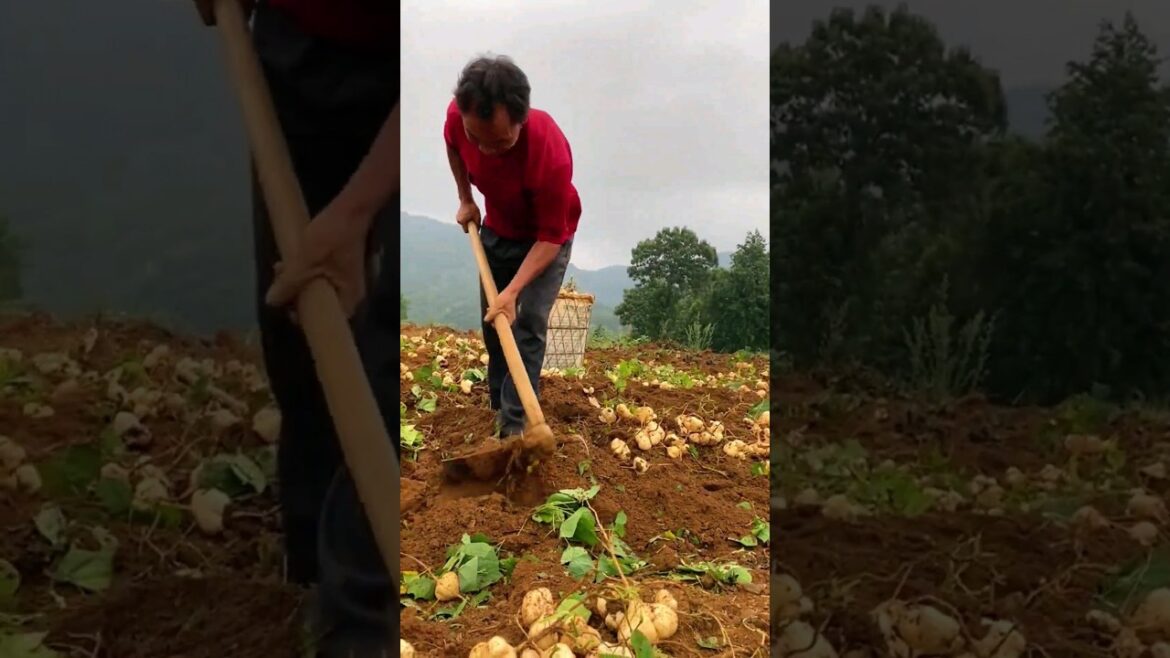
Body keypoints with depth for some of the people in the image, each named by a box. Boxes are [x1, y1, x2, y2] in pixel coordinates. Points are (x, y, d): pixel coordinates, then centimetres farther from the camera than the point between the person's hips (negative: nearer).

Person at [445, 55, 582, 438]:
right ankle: (498, 403, 30)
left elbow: (550, 236, -32)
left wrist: (513, 291, -38)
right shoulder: (458, 116, -28)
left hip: (546, 237, -5)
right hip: (496, 229, 5)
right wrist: (465, 200, -3)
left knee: (527, 325, -13)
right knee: (492, 321, 12)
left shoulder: (550, 153, -42)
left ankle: (514, 425, -7)